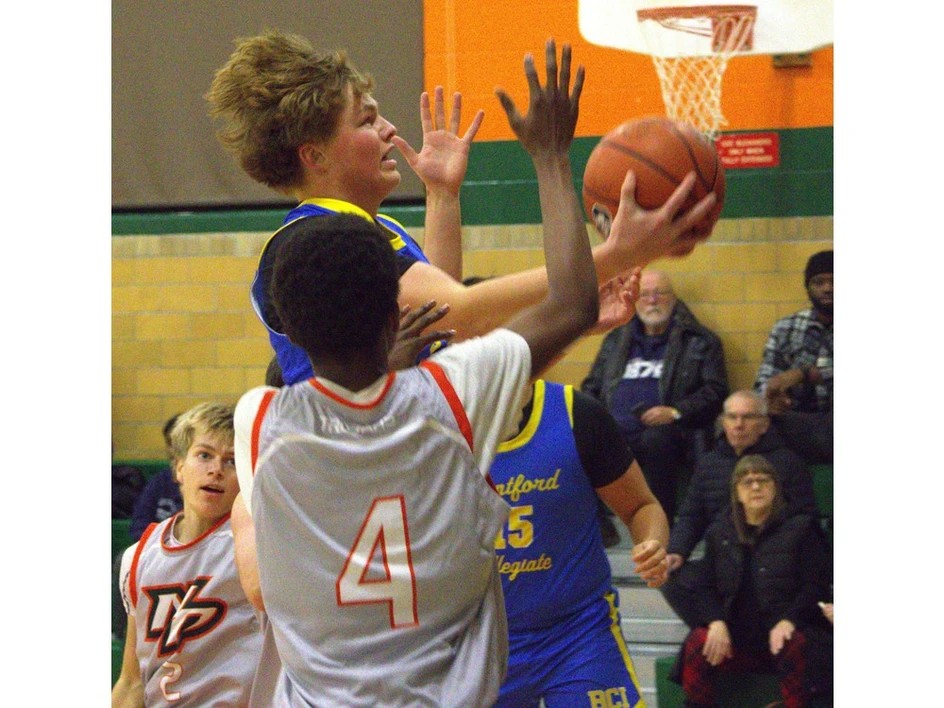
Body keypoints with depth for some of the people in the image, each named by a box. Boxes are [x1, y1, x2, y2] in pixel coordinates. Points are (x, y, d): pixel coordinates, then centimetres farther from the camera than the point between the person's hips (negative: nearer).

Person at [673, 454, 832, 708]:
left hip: (782, 631, -3)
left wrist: (788, 621, -18)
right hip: (737, 636, 3)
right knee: (697, 644, -26)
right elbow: (709, 589, 13)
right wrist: (716, 622, -9)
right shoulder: (719, 533, 17)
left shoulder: (800, 528, 7)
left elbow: (815, 585, -1)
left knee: (794, 647, -37)